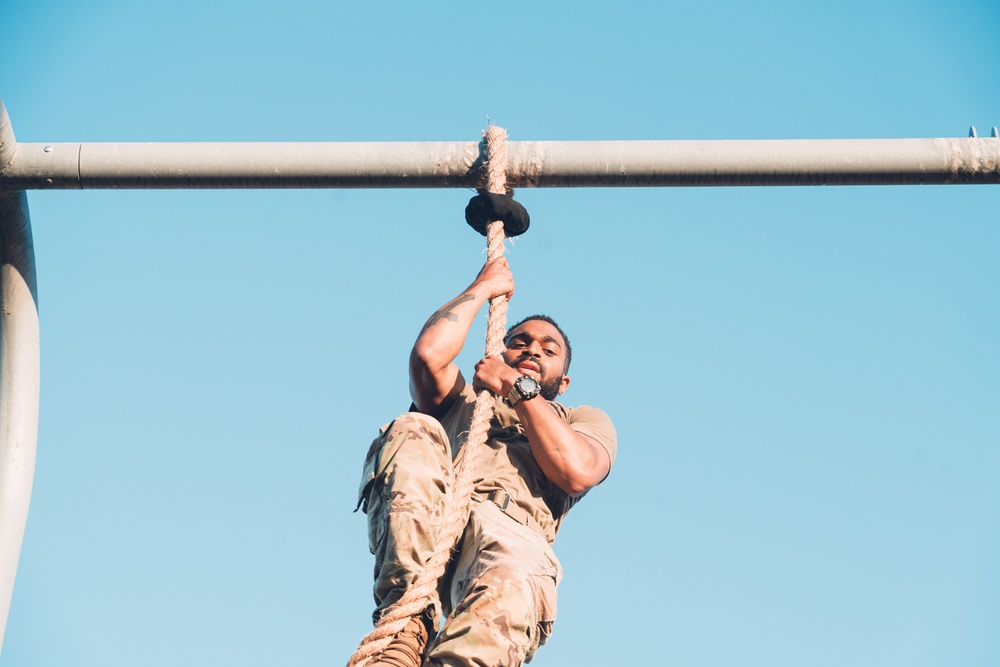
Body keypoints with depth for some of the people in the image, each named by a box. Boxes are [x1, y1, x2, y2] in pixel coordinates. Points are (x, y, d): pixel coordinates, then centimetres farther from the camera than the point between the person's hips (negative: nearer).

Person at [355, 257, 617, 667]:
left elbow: (576, 472, 6)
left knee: (518, 575, -39)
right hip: (421, 529, 2)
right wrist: (483, 288, 29)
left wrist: (520, 388, 11)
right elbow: (429, 353, 13)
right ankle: (408, 622, -40)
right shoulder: (461, 398, 38)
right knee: (414, 429, -28)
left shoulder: (586, 421, 33)